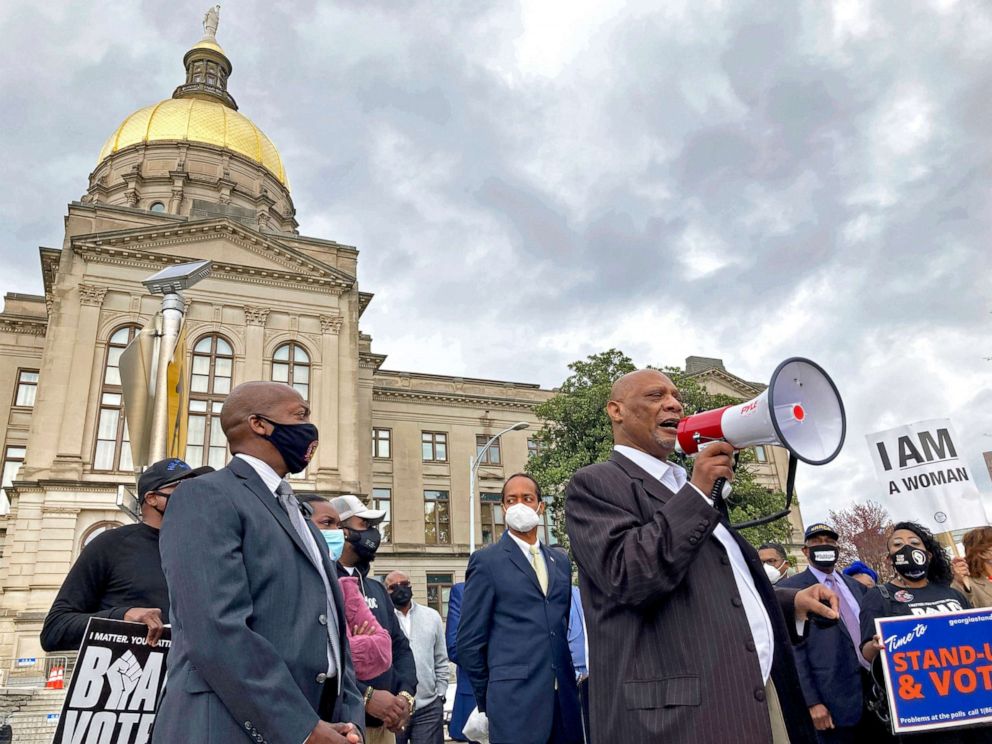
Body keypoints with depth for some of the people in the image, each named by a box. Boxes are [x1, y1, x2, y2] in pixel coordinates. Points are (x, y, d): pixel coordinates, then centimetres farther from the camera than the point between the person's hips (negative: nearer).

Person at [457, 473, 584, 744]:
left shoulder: (561, 562, 13)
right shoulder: (486, 561, -3)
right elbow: (469, 641, -3)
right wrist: (489, 698, 2)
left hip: (564, 700, 5)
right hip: (515, 701, -5)